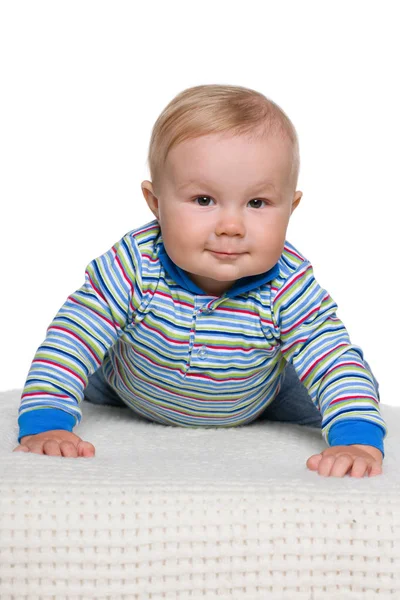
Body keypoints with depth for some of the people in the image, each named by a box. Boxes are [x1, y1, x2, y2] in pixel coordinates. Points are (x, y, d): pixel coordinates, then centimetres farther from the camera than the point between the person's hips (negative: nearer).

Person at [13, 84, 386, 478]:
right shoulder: (132, 267, -39)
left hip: (257, 404, 0)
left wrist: (357, 439, -55)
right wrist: (43, 423, -47)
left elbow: (336, 363, -39)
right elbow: (70, 339, -36)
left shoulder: (290, 288, -37)